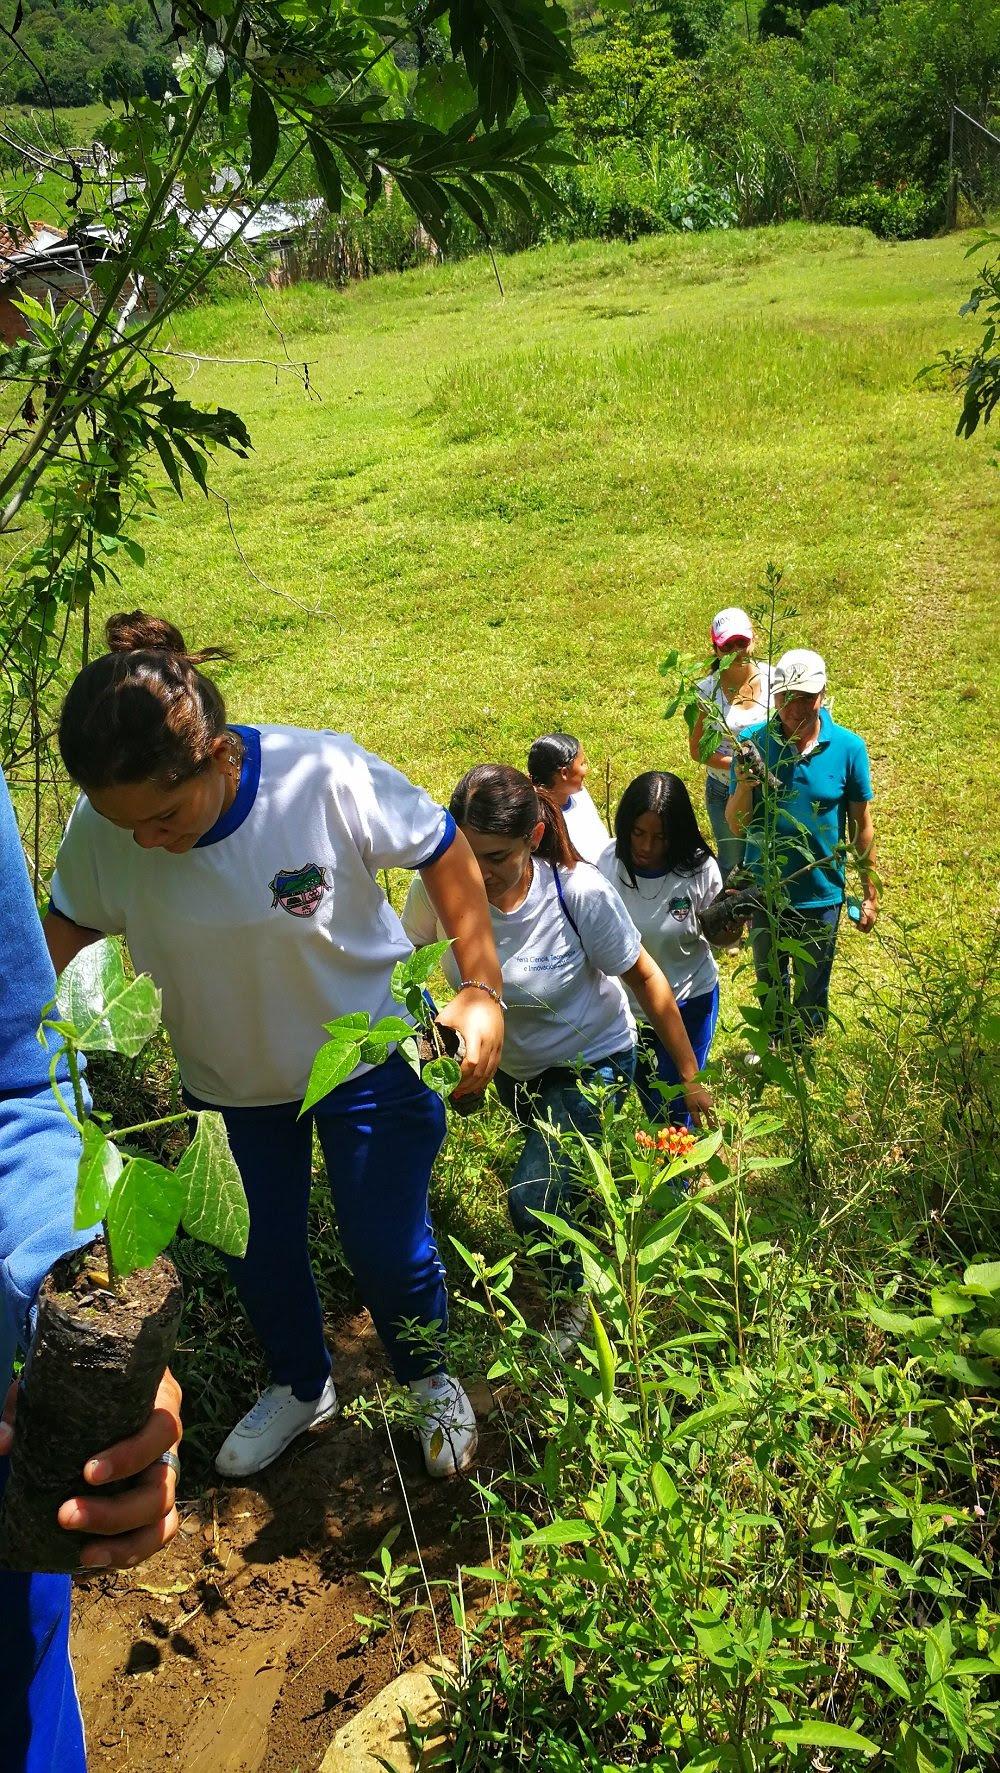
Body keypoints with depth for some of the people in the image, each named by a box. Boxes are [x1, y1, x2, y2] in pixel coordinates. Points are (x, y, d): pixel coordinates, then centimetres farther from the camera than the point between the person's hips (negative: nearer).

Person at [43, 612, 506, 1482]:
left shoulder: (327, 778, -34)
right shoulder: (100, 828, -24)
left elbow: (445, 851, -18)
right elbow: (69, 925, -4)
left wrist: (480, 989, -22)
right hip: (225, 1080, 3)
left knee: (387, 1247, 7)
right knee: (258, 1250, 20)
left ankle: (433, 1383, 42)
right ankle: (301, 1387, 52)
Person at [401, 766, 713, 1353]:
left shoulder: (581, 893, -34)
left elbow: (645, 978, -20)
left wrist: (690, 1076, -13)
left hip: (590, 1062, -4)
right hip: (512, 1062, 5)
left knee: (534, 1202, -15)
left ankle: (579, 1294, 16)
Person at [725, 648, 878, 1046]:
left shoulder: (848, 748, -14)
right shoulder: (753, 743, -13)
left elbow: (862, 826, -4)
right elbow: (736, 827, -13)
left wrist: (870, 894, 1)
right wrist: (744, 786, -33)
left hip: (820, 895, -1)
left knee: (812, 991, 19)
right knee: (769, 983, 24)